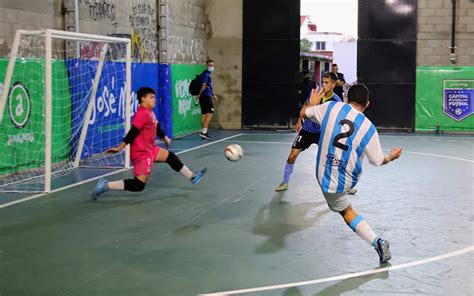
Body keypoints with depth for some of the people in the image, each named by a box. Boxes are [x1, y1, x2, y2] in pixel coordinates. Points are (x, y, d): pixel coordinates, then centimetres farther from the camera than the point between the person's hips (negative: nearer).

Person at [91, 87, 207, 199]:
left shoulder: (150, 113, 8)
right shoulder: (143, 113, -20)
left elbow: (157, 127, 26)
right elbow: (133, 132, -27)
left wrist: (166, 138, 40)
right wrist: (119, 147, -28)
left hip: (150, 150, 10)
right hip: (141, 153, -10)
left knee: (171, 157, 19)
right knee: (139, 185, -11)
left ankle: (192, 177, 33)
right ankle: (106, 185, -11)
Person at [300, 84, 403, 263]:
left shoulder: (332, 107, -12)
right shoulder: (369, 128, -10)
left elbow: (304, 113, 2)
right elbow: (378, 161, -1)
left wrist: (313, 103, 24)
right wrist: (392, 157, 21)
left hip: (328, 177, -1)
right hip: (350, 179, 1)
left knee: (346, 210, 15)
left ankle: (377, 241, 1)